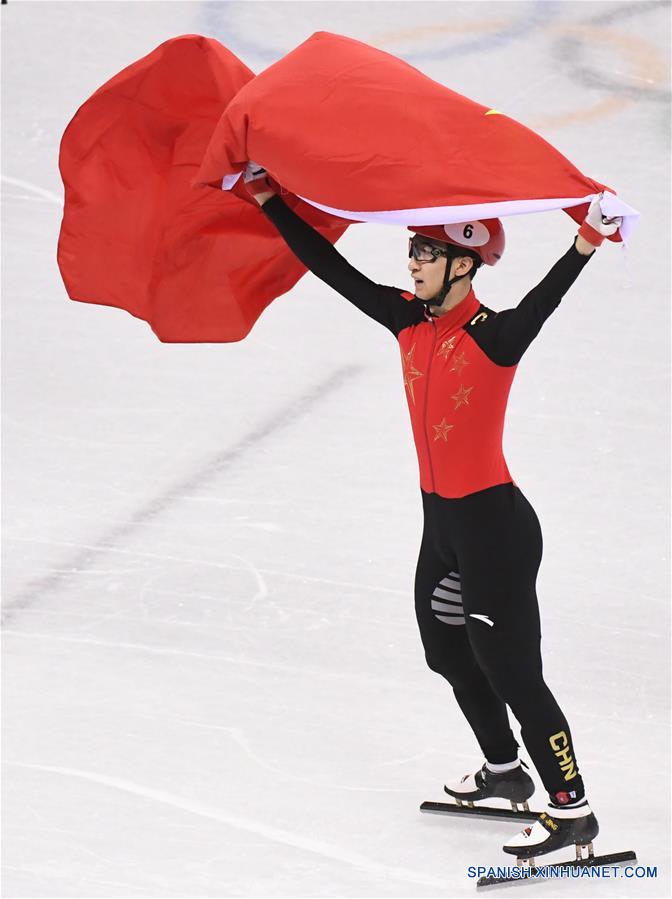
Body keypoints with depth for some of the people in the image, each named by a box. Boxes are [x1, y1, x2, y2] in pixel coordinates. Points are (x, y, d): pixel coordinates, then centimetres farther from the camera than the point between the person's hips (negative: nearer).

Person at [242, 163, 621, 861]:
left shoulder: (494, 336, -20)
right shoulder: (410, 322, 1)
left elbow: (541, 304, -40)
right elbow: (332, 269, 6)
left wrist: (586, 243, -58)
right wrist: (268, 199, 7)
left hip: (494, 525, -9)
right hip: (441, 519, 9)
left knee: (509, 669, -5)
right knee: (448, 653, 23)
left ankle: (572, 810, 4)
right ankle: (504, 770, 44)